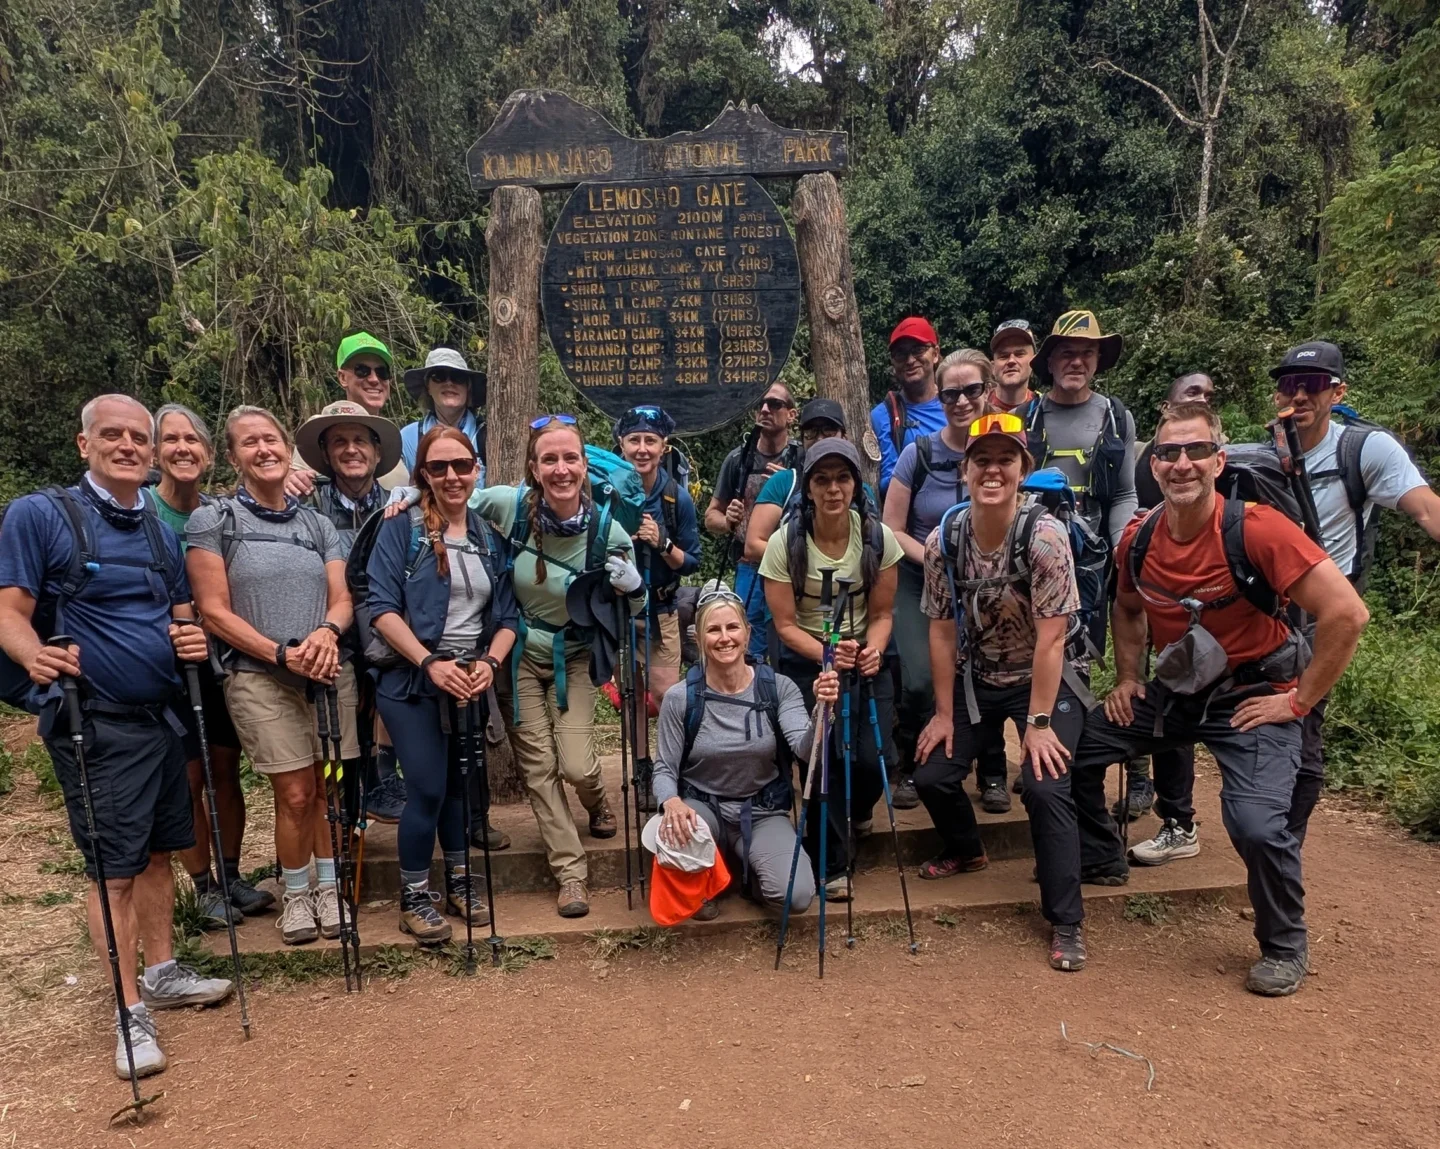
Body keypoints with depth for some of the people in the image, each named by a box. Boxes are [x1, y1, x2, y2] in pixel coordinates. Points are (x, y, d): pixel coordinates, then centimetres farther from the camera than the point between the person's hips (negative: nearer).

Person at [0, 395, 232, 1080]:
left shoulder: (163, 532, 10)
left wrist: (192, 639, -4)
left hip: (161, 716, 6)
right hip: (93, 725, -6)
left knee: (157, 852, 15)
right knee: (113, 867, 1)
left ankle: (161, 974, 31)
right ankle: (131, 1009, 14)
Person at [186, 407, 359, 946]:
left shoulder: (317, 524, 11)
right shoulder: (212, 521, 0)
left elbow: (342, 599, 8)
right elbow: (214, 611, -5)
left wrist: (327, 630, -16)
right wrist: (283, 653, -14)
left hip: (330, 675, 4)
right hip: (260, 678, -3)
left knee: (327, 786, 7)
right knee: (295, 793, -3)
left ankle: (328, 885, 24)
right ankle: (295, 894, 18)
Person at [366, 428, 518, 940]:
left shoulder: (489, 537, 7)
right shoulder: (402, 528, -6)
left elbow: (507, 615, 7)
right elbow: (382, 607, -13)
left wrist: (489, 662, -11)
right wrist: (432, 662, -21)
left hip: (472, 681, 4)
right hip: (412, 681, -4)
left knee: (464, 783, 13)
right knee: (428, 790, -5)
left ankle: (459, 880, 32)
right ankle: (414, 898, 14)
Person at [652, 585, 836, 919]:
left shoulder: (778, 687, -9)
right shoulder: (680, 698, -10)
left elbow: (805, 748, -23)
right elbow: (664, 769, -5)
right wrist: (672, 802, -28)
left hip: (762, 813, 1)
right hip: (703, 807, 0)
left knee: (796, 896, -23)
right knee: (672, 832, -36)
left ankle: (746, 868, 15)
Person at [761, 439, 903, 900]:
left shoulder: (878, 537, -10)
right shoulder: (785, 542, -16)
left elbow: (881, 614, -3)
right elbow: (785, 625, -13)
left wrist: (871, 650, -24)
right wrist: (828, 654, -29)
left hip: (864, 656, 2)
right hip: (805, 661, -2)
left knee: (871, 759, -9)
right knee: (823, 758, -12)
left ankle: (856, 812, 32)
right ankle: (832, 864, 13)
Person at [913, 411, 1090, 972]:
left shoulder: (1044, 536, -24)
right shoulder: (942, 540, -12)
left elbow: (1050, 639, -22)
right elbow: (942, 631, -5)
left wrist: (1038, 723, -20)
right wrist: (943, 714, -3)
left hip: (1047, 679, -4)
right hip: (977, 677, 4)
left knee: (1046, 787, -20)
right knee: (931, 774, 1)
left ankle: (1067, 922, -1)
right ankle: (966, 849, 35)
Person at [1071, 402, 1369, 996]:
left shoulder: (1255, 528, -23)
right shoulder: (1139, 538, -5)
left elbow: (1346, 613, -24)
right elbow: (1128, 607, 16)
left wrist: (1299, 701, -18)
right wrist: (1127, 678, 7)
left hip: (1254, 696, -6)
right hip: (1174, 689, 6)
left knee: (1256, 825, -23)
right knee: (1074, 748, 3)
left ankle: (1285, 947, 7)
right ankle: (1098, 855, 30)